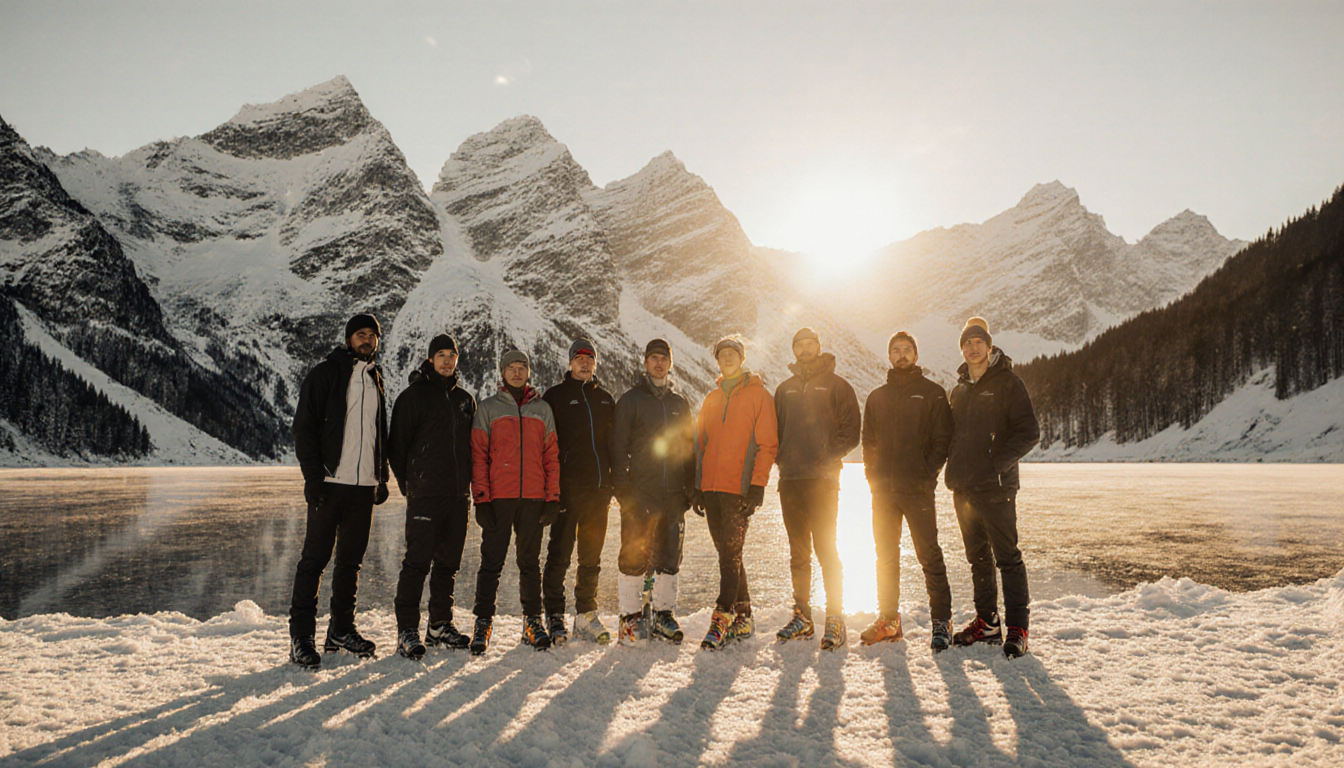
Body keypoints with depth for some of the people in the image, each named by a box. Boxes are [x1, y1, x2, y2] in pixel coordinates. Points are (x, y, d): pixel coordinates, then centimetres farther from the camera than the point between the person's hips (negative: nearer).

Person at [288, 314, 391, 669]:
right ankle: (301, 635, 3)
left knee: (351, 559, 10)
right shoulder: (325, 373, 0)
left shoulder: (375, 379, 17)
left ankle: (341, 629, 20)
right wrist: (314, 475, -13)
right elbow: (304, 427, -5)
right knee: (315, 557, -4)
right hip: (331, 481, -5)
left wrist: (382, 476, 14)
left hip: (364, 485, 5)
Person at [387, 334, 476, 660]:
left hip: (459, 495, 6)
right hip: (425, 494, -5)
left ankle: (440, 624, 21)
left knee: (449, 562, 11)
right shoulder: (413, 395, 0)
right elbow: (397, 444, -1)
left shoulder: (465, 399, 16)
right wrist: (407, 483, -3)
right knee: (418, 561, -9)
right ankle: (407, 630, -3)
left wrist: (470, 482, 12)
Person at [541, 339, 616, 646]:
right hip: (567, 488, -4)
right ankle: (554, 616, 6)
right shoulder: (555, 396, 3)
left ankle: (586, 615, 18)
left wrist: (614, 483, 10)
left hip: (599, 488, 4)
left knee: (592, 557, 9)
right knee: (559, 554, -3)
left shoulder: (605, 399, 16)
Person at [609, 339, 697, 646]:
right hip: (639, 491, -3)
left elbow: (689, 447, 18)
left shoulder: (680, 402, 16)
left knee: (669, 556, 7)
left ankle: (664, 614, 18)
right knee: (634, 556, -4)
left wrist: (690, 487, 10)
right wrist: (622, 487, -8)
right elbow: (618, 446, 1)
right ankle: (631, 615, 7)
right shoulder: (630, 400, 5)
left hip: (674, 493, 4)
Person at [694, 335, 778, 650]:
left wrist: (757, 486, -13)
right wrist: (698, 487, 12)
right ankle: (743, 618, 18)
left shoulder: (758, 394, 2)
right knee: (728, 554, 9)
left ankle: (722, 618, -10)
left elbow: (767, 444, -4)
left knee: (730, 554, -10)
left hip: (739, 488, -6)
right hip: (711, 488, 6)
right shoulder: (711, 399, 18)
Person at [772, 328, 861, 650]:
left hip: (823, 479, -5)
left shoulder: (836, 385, 5)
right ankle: (802, 616, 17)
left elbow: (851, 431, 0)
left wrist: (830, 456, -11)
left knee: (826, 549, -7)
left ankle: (836, 619, -1)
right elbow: (776, 429, 21)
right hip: (790, 479, 5)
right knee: (798, 551, 9)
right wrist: (780, 457, 5)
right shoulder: (785, 389, 17)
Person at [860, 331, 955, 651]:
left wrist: (929, 476, -10)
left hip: (918, 489, -4)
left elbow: (942, 440, 0)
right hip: (883, 490, 4)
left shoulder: (932, 394, 5)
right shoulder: (877, 397, 15)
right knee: (886, 556, 8)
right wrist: (873, 475, 4)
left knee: (929, 555, -3)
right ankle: (888, 619, 17)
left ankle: (941, 621, 4)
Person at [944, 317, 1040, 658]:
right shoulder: (959, 390, 16)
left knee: (1007, 558, -3)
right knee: (978, 558, 12)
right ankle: (987, 623, 22)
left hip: (996, 488, -6)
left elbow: (1029, 433, -10)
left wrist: (998, 464, -16)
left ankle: (1017, 629, 3)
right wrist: (954, 466, 7)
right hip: (963, 488, 7)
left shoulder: (1007, 383, -4)